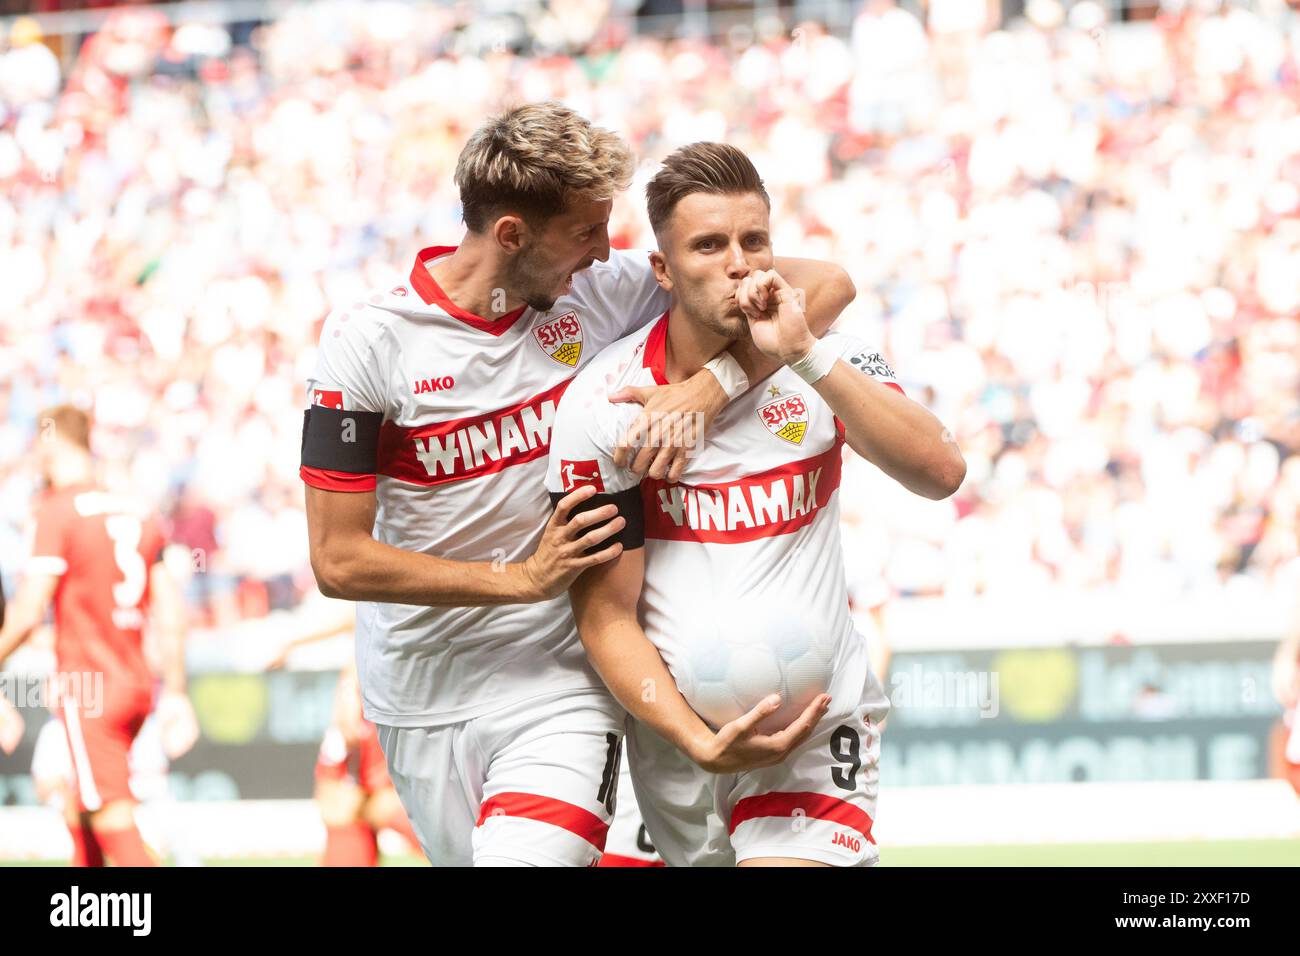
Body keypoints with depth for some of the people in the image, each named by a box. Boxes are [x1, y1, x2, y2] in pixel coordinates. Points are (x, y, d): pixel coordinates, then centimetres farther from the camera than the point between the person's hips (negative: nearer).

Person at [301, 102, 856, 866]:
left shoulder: (601, 290, -4)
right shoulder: (370, 342, -11)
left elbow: (825, 287, -2)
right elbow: (338, 561, -11)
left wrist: (714, 385, -19)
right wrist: (524, 579, -15)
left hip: (559, 688, 0)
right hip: (421, 707, 1)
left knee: (531, 856, -22)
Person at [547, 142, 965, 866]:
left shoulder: (826, 363, -3)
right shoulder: (603, 404, -7)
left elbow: (941, 473, -20)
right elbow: (609, 617, -5)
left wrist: (807, 355, -25)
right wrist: (700, 743, -18)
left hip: (817, 718, -1)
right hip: (676, 730, 1)